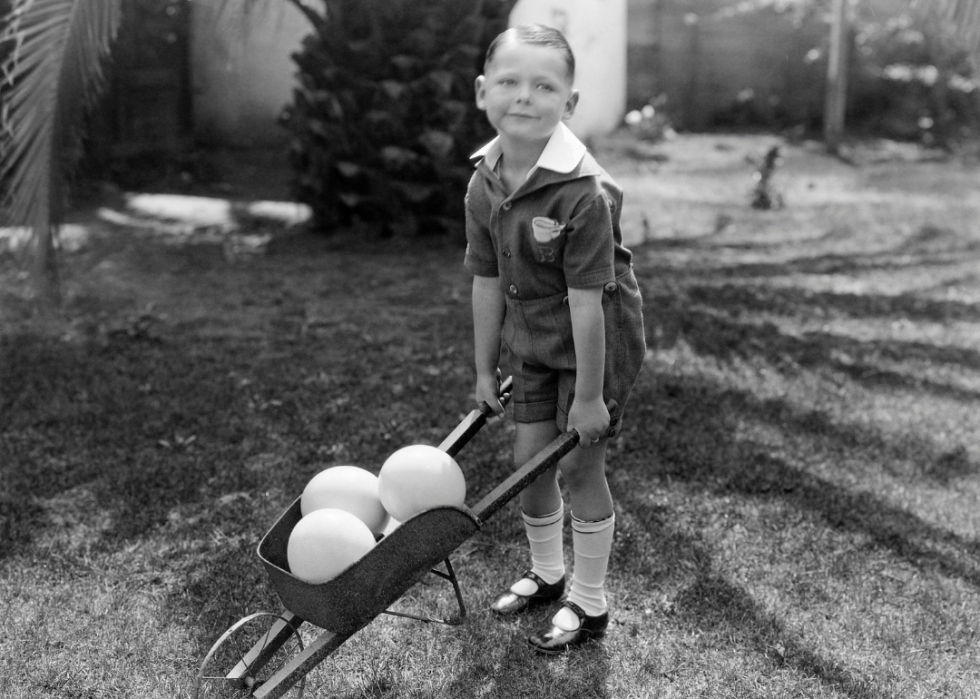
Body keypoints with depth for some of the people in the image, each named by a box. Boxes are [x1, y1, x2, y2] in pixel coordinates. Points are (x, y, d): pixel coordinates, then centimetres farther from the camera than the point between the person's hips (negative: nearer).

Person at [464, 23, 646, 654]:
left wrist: (588, 395, -20)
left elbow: (586, 302, -26)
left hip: (598, 342, -6)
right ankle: (547, 574, 38)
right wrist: (485, 369, 7)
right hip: (535, 343, 6)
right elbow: (487, 283, 1)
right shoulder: (484, 185, -8)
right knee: (529, 459, 13)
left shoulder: (583, 192, -29)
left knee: (578, 466, 2)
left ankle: (590, 606, 22)